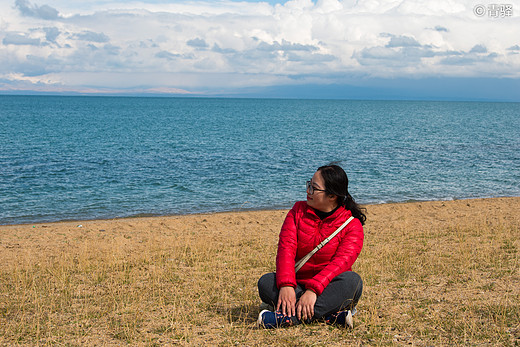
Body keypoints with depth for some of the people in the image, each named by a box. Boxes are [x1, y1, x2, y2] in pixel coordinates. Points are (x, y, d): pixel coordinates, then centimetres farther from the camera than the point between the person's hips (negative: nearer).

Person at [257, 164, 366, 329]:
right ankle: (332, 315, -33)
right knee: (265, 282, -24)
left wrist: (313, 290, -36)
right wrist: (286, 285, -26)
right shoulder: (299, 210, 5)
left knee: (352, 280, -32)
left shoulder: (352, 224, -6)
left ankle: (289, 316, -41)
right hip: (297, 286, 3)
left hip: (328, 289, -2)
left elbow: (341, 262, -21)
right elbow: (286, 248, -8)